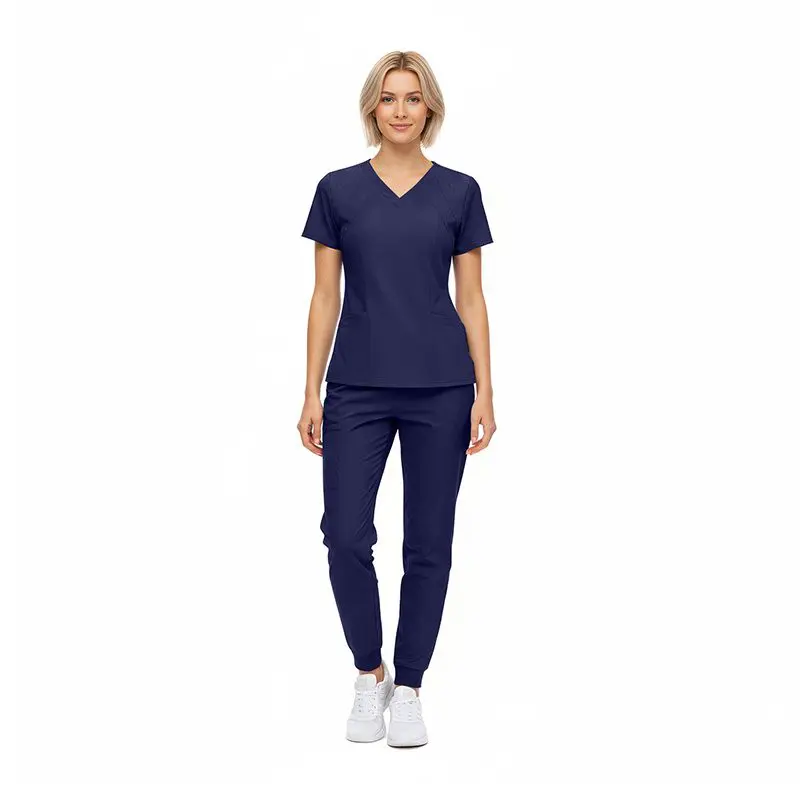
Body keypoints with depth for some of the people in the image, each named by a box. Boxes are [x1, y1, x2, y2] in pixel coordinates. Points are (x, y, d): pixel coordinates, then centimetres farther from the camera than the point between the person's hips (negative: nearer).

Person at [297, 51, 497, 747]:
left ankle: (407, 689, 19)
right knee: (347, 537, -6)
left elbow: (471, 299, 4)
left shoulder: (459, 191, 4)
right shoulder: (339, 189, 4)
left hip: (440, 387, 0)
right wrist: (312, 392, -1)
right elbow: (325, 298, 4)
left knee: (428, 541, 4)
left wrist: (485, 390, -4)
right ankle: (369, 676, 18)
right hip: (358, 387, 0)